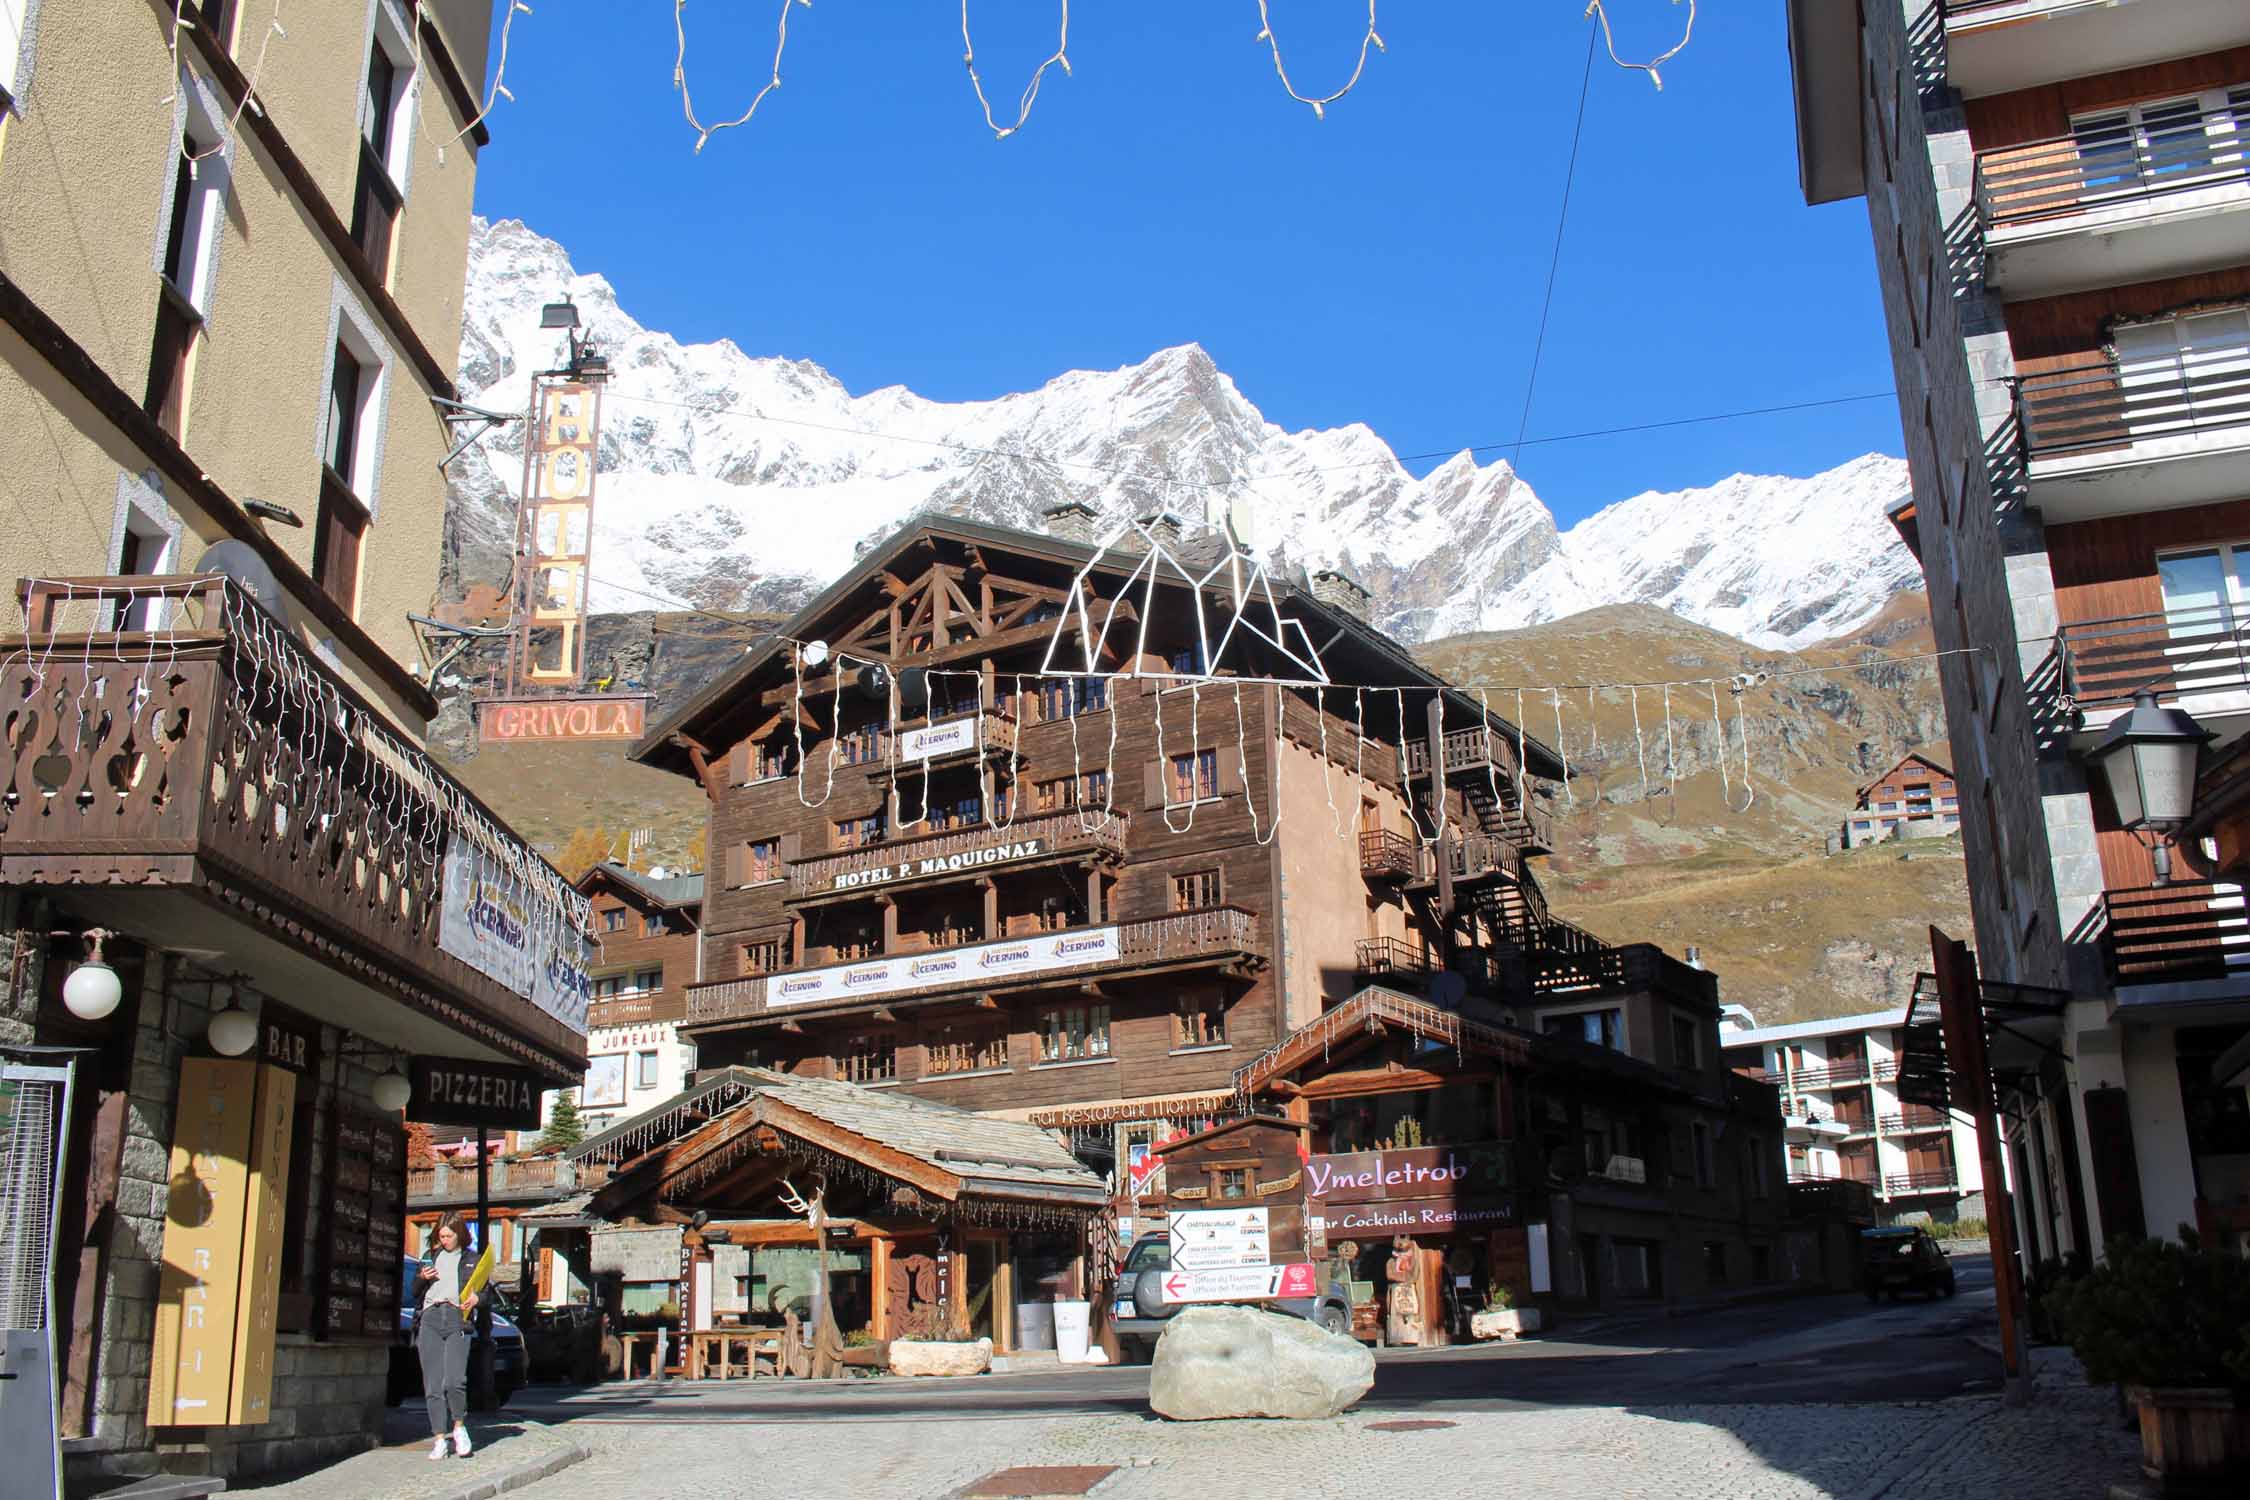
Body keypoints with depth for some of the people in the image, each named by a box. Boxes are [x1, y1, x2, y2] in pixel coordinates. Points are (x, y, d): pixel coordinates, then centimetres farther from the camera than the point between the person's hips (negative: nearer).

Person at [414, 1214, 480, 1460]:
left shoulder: (471, 1260, 16)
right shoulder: (431, 1256, 21)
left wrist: (475, 1298, -10)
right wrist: (422, 1278, 3)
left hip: (457, 1320, -3)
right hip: (430, 1318, 3)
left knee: (454, 1381, -17)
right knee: (432, 1384, -1)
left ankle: (459, 1426, 8)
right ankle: (439, 1440, 5)